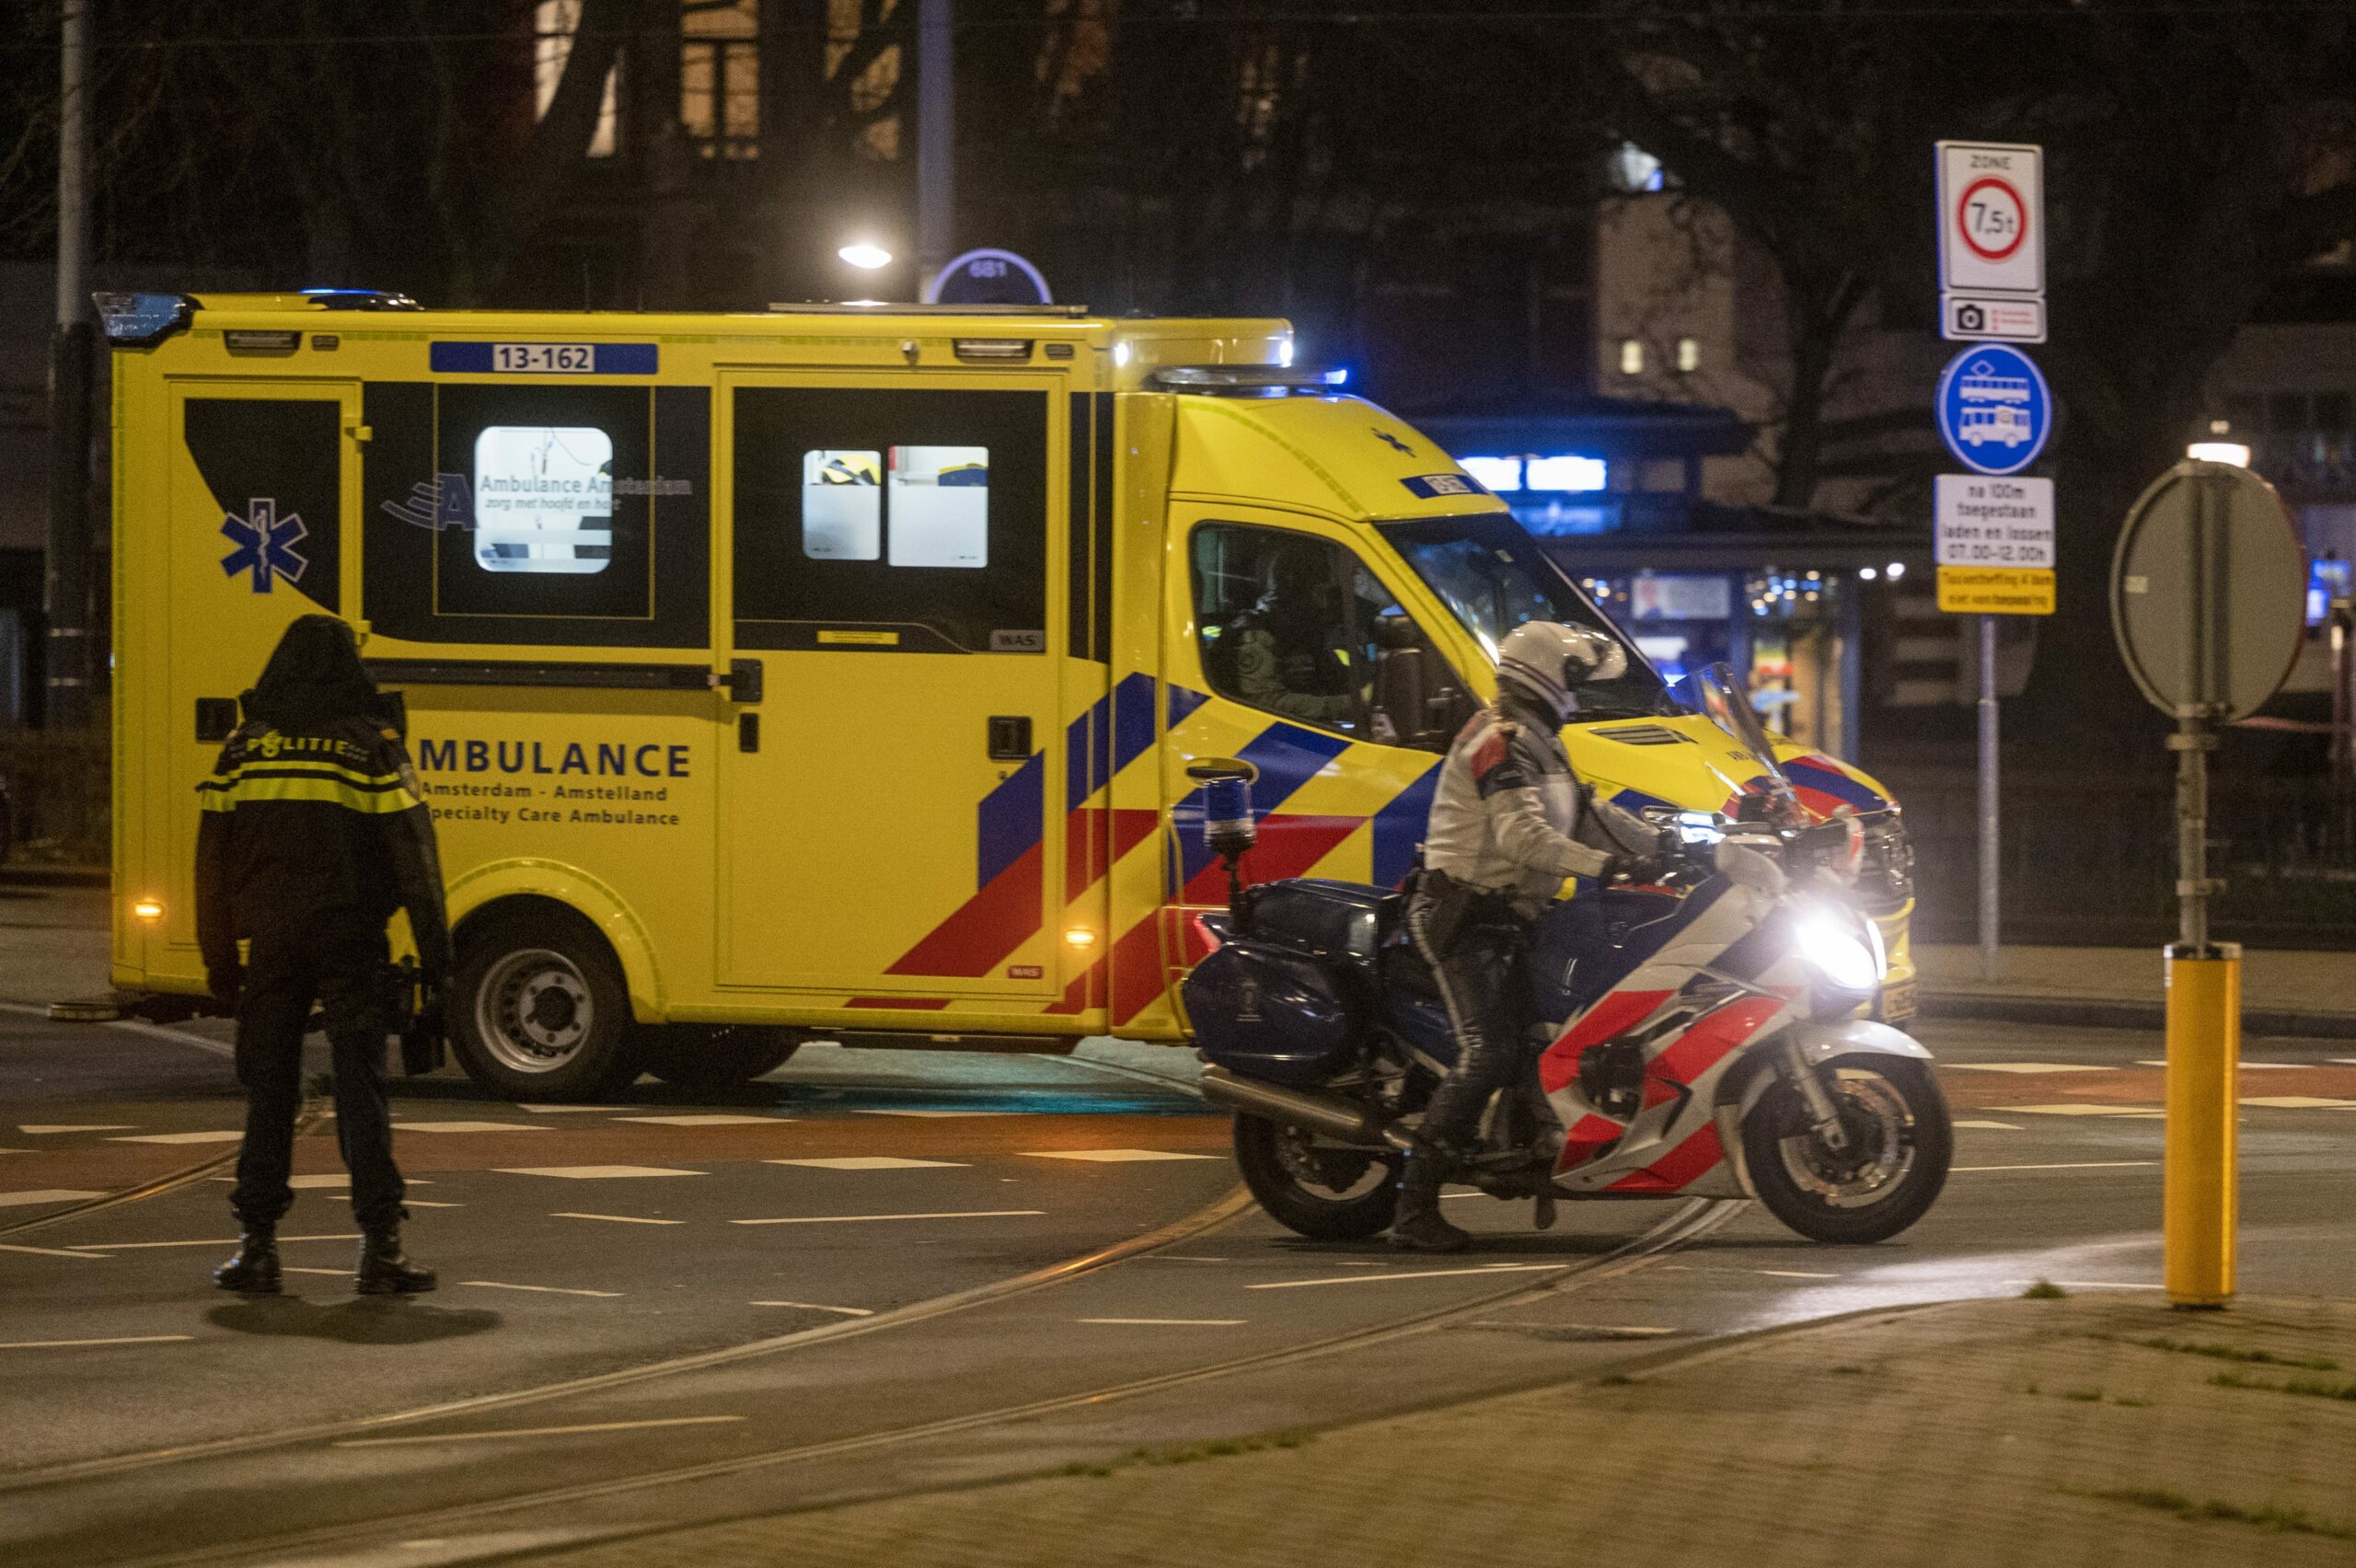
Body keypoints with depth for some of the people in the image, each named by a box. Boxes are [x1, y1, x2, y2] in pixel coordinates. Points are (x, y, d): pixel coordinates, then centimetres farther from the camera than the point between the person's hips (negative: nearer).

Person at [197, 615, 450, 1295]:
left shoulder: (245, 747, 5)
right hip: (351, 944, -2)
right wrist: (434, 949, -1)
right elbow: (412, 851, -5)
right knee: (361, 1088, 0)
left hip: (270, 940, 2)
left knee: (268, 1091, 8)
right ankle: (379, 1245, -3)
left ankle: (257, 1245, 7)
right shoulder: (371, 745, -2)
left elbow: (214, 858, 7)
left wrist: (219, 958, 13)